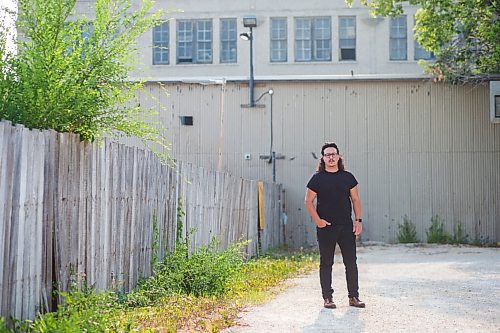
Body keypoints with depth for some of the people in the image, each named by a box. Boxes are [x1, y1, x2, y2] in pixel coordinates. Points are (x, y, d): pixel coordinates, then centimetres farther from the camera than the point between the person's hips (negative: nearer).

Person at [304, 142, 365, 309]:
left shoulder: (348, 177, 8)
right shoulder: (317, 178, 0)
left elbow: (355, 199, 11)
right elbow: (308, 201, 1)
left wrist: (358, 220, 3)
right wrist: (317, 220, -8)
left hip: (346, 226, 2)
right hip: (326, 227, -2)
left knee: (351, 263, 4)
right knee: (326, 263, 3)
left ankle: (353, 296, 12)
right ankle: (327, 298, 10)